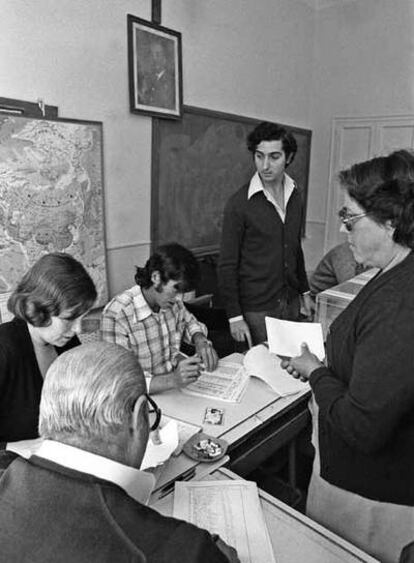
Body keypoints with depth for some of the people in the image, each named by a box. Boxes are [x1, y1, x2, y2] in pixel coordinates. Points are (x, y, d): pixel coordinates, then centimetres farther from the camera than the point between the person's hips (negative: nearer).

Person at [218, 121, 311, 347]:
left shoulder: (295, 197, 4)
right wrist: (234, 316, -14)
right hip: (256, 309, -5)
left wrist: (304, 291, 16)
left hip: (290, 302, 5)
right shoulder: (240, 203, -13)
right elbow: (227, 265, -12)